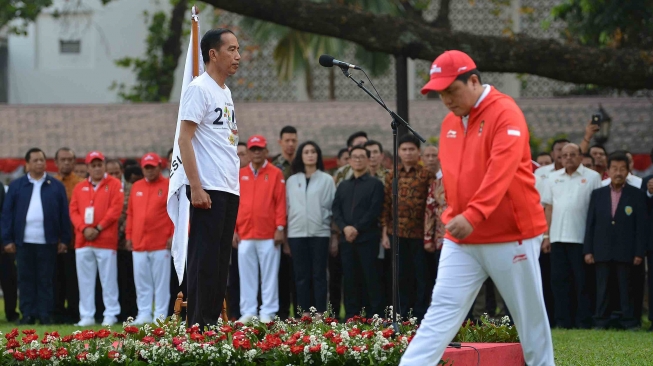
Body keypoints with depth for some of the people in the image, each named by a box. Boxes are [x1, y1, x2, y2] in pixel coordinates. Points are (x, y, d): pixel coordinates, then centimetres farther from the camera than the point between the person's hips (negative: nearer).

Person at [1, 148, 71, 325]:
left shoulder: (56, 186, 6)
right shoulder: (16, 186, 7)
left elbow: (64, 214, 6)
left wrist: (64, 239, 1)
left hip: (47, 242, -1)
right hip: (24, 242, 1)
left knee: (46, 280, 1)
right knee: (26, 279, 3)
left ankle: (45, 315, 5)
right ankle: (27, 315, 7)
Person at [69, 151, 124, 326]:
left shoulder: (114, 185, 4)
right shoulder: (80, 188, 15)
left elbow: (116, 209, -5)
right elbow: (74, 211, 8)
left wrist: (98, 228, -11)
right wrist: (84, 228, -9)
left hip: (106, 240, -4)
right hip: (83, 240, 4)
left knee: (108, 279, -4)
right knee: (85, 279, 3)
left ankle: (110, 315, 1)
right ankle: (86, 316, 6)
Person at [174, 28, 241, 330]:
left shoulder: (225, 92, 18)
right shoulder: (199, 89, -8)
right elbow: (185, 139, -13)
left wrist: (235, 185, 16)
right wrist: (196, 187, -19)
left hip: (230, 189, 9)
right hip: (208, 189, -9)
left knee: (221, 259, 9)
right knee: (205, 258, -8)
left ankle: (214, 322, 12)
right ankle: (198, 325, -6)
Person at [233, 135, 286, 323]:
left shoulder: (276, 174, 3)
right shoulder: (240, 174, 11)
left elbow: (281, 202, -1)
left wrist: (280, 228, -7)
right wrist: (233, 229, 4)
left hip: (268, 234, -3)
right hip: (244, 234, 3)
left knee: (269, 274, -1)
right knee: (246, 274, 3)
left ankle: (268, 312, 2)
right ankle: (248, 312, 6)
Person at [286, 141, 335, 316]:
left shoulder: (326, 180, 6)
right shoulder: (292, 181, 13)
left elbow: (332, 206, 5)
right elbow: (287, 206, 13)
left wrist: (335, 235, 0)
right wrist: (283, 232, 7)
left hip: (320, 232, -2)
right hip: (296, 233, 2)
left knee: (319, 274, -3)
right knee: (301, 275, 1)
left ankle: (320, 312, -3)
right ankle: (304, 312, 3)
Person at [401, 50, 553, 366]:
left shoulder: (505, 113, -12)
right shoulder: (449, 122, 11)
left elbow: (501, 169, -26)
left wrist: (474, 215, -35)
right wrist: (452, 214, 9)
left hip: (511, 236, -6)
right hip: (461, 239, 6)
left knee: (529, 315, 6)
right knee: (442, 311, -5)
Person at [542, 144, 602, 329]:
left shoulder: (592, 177, 0)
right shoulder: (554, 178, 13)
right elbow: (549, 207, 13)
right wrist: (546, 235, 6)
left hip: (581, 237, -4)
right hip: (558, 237, 4)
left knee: (583, 281, -1)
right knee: (559, 279, 4)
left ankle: (584, 321, 3)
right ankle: (563, 320, 9)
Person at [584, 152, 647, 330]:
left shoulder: (636, 195, 3)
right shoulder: (597, 194, 10)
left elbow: (641, 226, 0)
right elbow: (590, 223, 9)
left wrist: (639, 253, -6)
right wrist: (588, 250, 2)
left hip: (625, 253, -2)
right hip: (602, 252, 2)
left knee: (626, 289, 1)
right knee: (602, 289, 3)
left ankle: (629, 322, 5)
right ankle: (600, 322, 8)